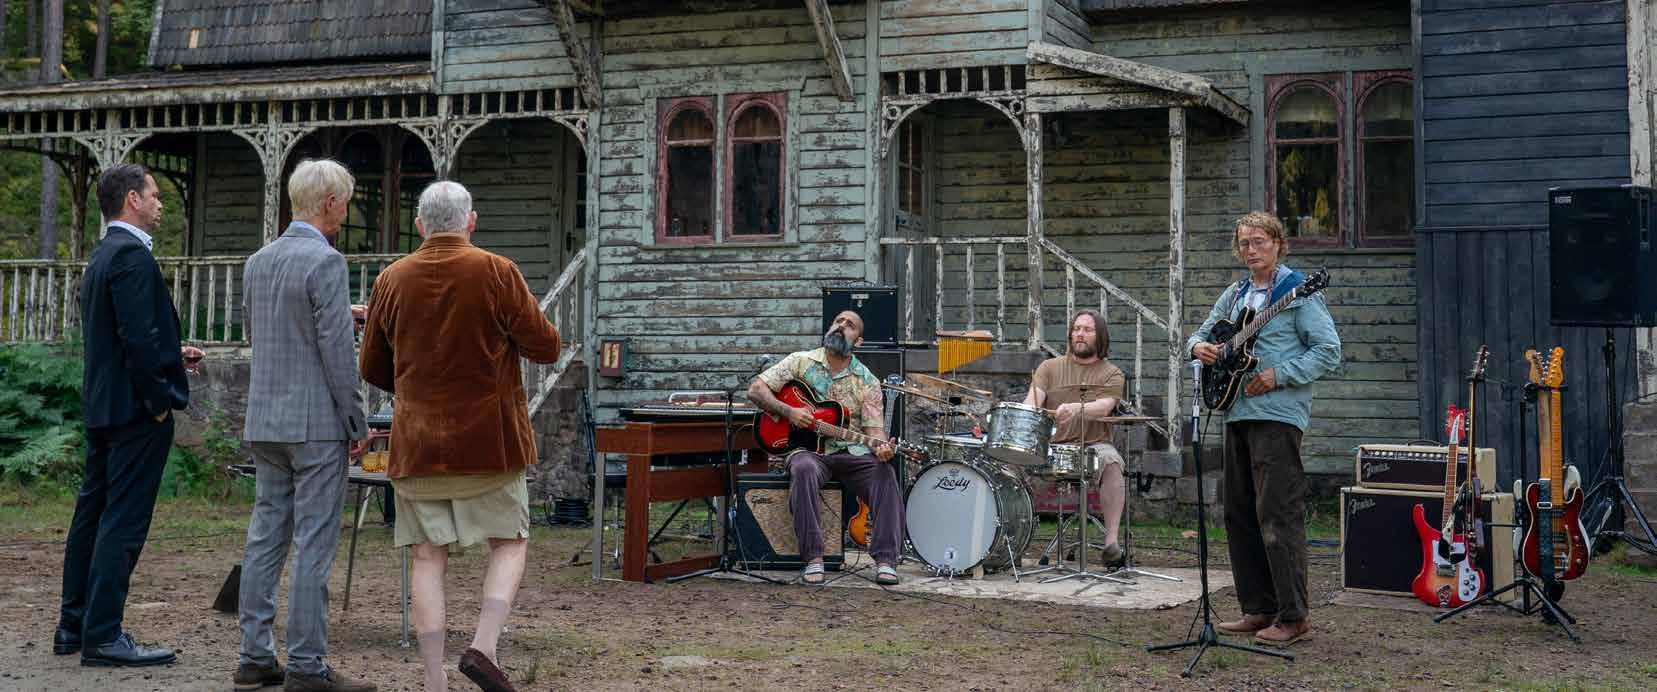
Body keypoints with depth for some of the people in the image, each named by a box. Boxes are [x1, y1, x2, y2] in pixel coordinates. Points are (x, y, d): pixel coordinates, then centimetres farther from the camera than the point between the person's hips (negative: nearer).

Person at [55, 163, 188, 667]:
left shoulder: (102, 256, 16)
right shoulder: (133, 255, -15)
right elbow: (139, 337, -23)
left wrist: (167, 357, 17)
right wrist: (159, 401, -17)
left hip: (102, 407, 10)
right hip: (134, 409, -10)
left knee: (93, 514, 14)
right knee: (124, 522, -6)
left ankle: (73, 627, 22)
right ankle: (102, 636, -4)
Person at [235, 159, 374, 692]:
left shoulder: (257, 262, 11)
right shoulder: (326, 262, -14)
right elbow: (338, 351, -16)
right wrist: (358, 422, -9)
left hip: (264, 421, 8)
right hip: (316, 423, -8)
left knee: (265, 538, 10)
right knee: (313, 545, -4)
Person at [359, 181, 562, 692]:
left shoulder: (391, 280, 3)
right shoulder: (497, 272, -8)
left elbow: (373, 369, 11)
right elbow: (545, 347, -6)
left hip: (417, 441, 3)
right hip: (488, 439, -3)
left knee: (428, 557, 6)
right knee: (510, 543, 10)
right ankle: (484, 646, -8)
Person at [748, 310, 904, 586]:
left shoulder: (867, 382, 7)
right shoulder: (801, 362, 6)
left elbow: (874, 428, 0)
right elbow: (755, 390, 1)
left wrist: (881, 447, -24)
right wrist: (788, 411, -14)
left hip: (851, 451, 2)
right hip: (808, 449, -1)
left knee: (885, 473, -28)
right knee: (804, 469, -37)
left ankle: (885, 560, -26)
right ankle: (813, 559, -33)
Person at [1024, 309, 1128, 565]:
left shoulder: (1111, 374, 8)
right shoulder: (1050, 367, 14)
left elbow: (1104, 407, -12)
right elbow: (1033, 400, -1)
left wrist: (1076, 408, -33)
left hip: (1094, 445, -1)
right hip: (1053, 447, 1)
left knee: (1111, 461, -34)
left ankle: (1111, 541, -33)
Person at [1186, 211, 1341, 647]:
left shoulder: (1298, 292, -5)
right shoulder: (1235, 295, 17)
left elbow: (1329, 351, -9)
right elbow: (1202, 334, 24)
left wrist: (1278, 375, -16)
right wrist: (1199, 347, 1)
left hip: (1277, 415, -8)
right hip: (1238, 414, 8)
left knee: (1277, 516, -11)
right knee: (1240, 514, 10)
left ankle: (1293, 618, -7)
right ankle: (1259, 610, 18)